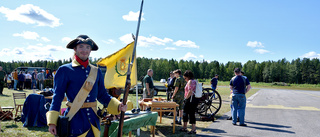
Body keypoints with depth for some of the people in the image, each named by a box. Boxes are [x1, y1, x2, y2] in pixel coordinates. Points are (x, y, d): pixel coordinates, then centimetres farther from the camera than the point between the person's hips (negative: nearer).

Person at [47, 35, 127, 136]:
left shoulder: (96, 71, 9)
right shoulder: (64, 70, -3)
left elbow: (103, 95, 14)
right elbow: (57, 97, -3)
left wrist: (118, 106, -1)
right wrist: (52, 122, -8)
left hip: (93, 123, 4)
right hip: (74, 123, -4)